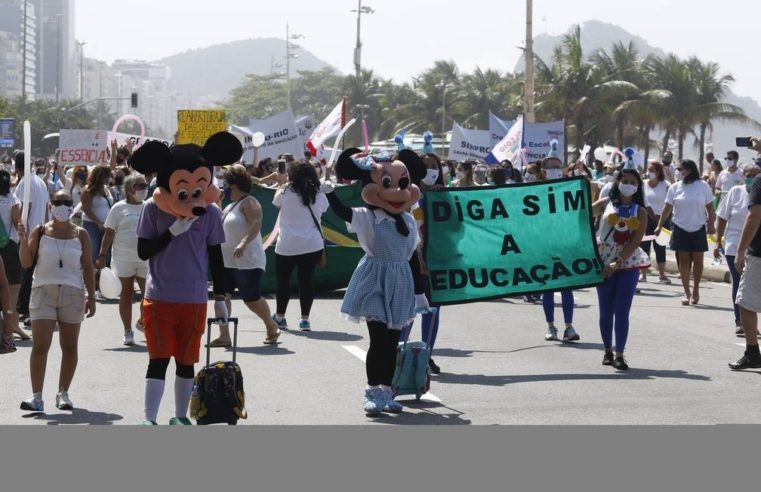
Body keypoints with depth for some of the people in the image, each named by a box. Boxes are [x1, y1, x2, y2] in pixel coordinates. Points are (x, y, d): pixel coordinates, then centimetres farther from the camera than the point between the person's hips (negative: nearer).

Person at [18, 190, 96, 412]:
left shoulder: (80, 235, 6)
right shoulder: (40, 232, 4)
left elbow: (87, 267, 7)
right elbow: (26, 263, 0)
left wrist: (91, 296, 1)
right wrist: (23, 240, -15)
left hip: (72, 294, 1)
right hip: (44, 293, -1)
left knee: (69, 346, 5)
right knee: (40, 346, -10)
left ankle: (63, 393, 16)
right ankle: (36, 397, -12)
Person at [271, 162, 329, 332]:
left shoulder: (286, 193, -7)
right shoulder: (319, 196, 1)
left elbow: (276, 202, 12)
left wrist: (284, 185, 23)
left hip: (287, 245, -2)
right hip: (313, 244, 2)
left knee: (283, 280, 12)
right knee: (307, 280, 6)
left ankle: (280, 316, 22)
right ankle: (305, 319, 5)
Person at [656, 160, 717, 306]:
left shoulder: (702, 186, -4)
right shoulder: (675, 187, 0)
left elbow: (710, 207, 1)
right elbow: (667, 208, 2)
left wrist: (711, 225, -3)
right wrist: (659, 226, -2)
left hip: (698, 229, -1)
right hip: (680, 229, 1)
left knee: (698, 260, 3)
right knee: (683, 260, 0)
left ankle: (696, 290, 18)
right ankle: (686, 292, 5)